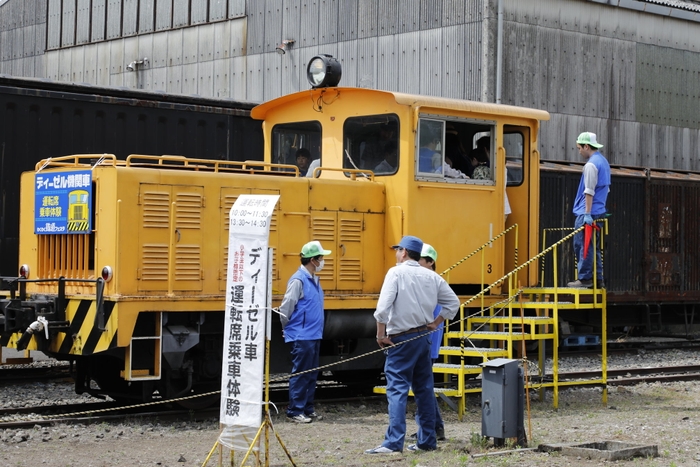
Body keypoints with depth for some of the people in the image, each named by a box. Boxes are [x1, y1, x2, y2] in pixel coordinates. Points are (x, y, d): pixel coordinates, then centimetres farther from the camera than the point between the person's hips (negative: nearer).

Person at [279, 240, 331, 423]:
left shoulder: (314, 279, 13)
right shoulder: (298, 280, -15)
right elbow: (285, 308, -13)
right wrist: (288, 328, -2)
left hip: (314, 335, 9)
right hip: (302, 337, -9)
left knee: (311, 374, 13)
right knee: (300, 374, -5)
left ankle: (308, 408, 21)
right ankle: (295, 411, 1)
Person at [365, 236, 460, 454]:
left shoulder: (396, 272, -9)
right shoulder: (431, 276, 7)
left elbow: (383, 307, -18)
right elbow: (453, 302, 11)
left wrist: (381, 334, -10)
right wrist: (435, 323, 13)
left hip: (401, 339, -6)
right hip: (423, 337, 6)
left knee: (397, 389, -8)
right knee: (424, 389, 12)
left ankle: (393, 442, -14)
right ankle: (427, 440, 16)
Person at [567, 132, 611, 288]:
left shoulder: (591, 164, -14)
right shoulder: (604, 162, 16)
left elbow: (589, 192, -19)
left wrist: (587, 213, -20)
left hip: (587, 213, -9)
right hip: (599, 211, 9)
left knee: (582, 246, -5)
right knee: (593, 247, 12)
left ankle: (584, 278, -5)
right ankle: (598, 279, 12)